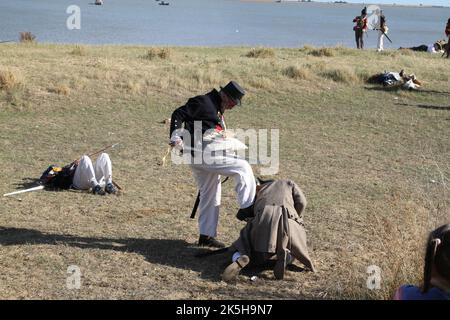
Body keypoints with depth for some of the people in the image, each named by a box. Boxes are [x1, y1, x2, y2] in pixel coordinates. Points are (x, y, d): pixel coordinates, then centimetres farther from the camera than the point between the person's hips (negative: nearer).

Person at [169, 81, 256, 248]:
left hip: (209, 156, 10)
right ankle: (248, 209, -15)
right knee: (243, 167, -15)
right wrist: (176, 137, -24)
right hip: (201, 154, -10)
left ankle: (206, 235, 20)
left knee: (210, 195, 14)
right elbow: (178, 114, -14)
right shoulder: (203, 102, -8)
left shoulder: (218, 110, 22)